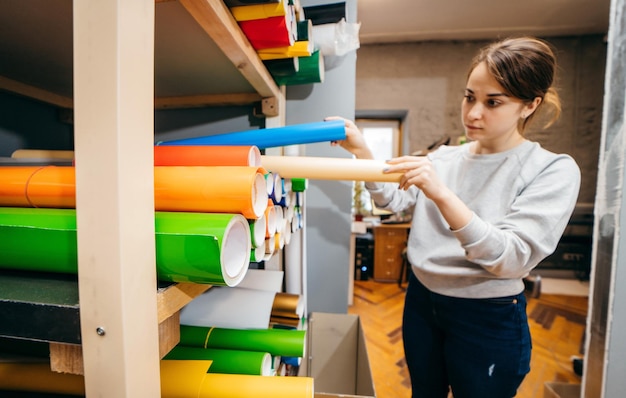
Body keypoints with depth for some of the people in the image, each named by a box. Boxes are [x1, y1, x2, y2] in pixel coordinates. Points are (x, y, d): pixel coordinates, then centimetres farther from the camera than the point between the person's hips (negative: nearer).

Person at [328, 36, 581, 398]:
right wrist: (362, 151, -15)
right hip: (421, 301, 4)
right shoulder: (444, 157, 1)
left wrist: (441, 195, -37)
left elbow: (513, 258, -24)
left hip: (489, 321, -3)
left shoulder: (554, 170, -12)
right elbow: (395, 201, -5)